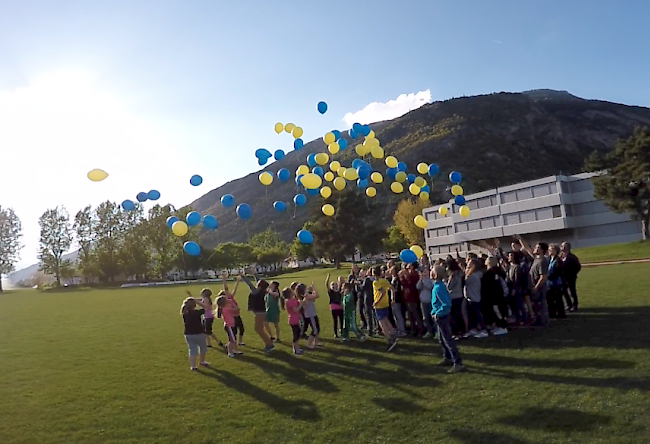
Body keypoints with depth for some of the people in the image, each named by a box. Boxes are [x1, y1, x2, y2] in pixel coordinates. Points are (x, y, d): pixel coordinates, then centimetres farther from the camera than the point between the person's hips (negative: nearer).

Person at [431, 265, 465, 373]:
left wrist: (437, 314, -19)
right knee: (441, 339, 22)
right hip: (441, 316, 10)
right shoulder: (441, 285, 4)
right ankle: (447, 358, 35)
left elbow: (446, 304, -30)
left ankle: (458, 363, -2)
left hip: (441, 317, -10)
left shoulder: (438, 288, -25)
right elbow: (448, 299, 14)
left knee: (448, 340, -5)